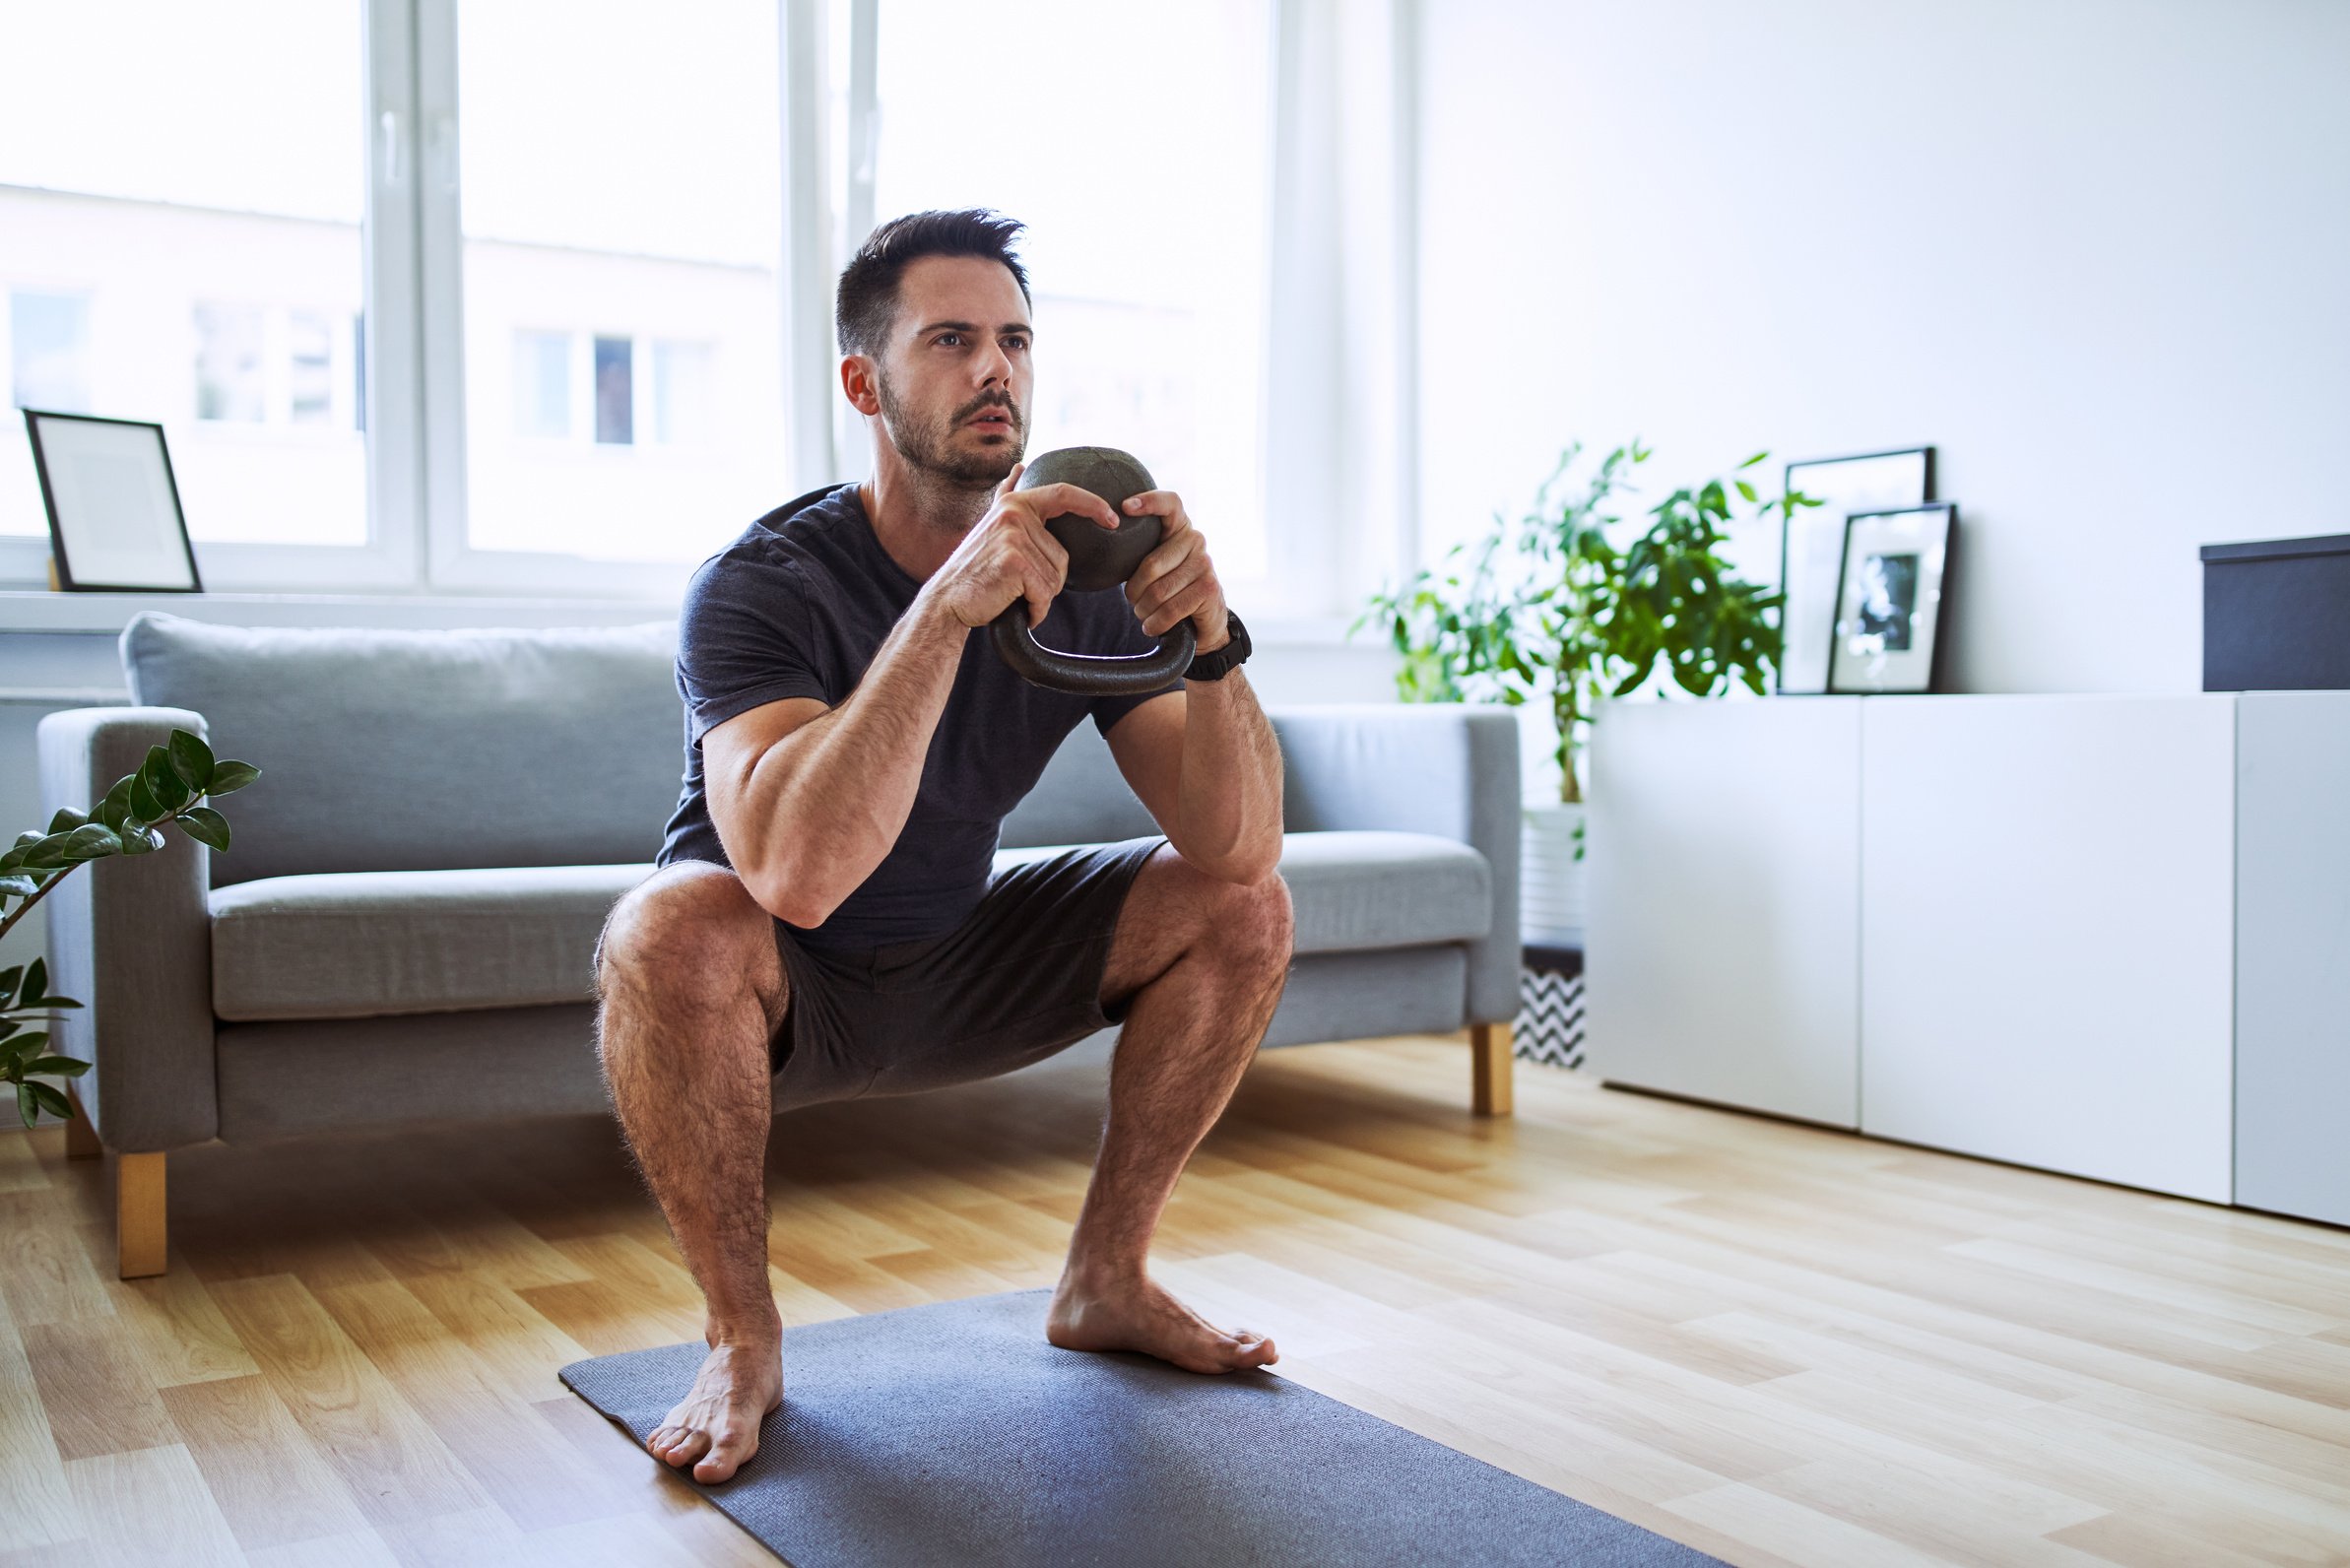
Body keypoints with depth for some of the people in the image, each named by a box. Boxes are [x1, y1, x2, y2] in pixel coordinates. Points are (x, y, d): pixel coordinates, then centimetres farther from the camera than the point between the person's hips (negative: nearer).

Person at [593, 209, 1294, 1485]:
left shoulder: (1079, 579, -11)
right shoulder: (761, 583, -25)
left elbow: (1240, 846, -19)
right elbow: (798, 873, -43)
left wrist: (1208, 639, -36)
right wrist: (950, 604, -49)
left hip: (956, 975, 5)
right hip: (778, 994, -4)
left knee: (1244, 909, -10)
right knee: (673, 930, -37)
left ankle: (1103, 1284, 5)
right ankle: (742, 1340, -13)